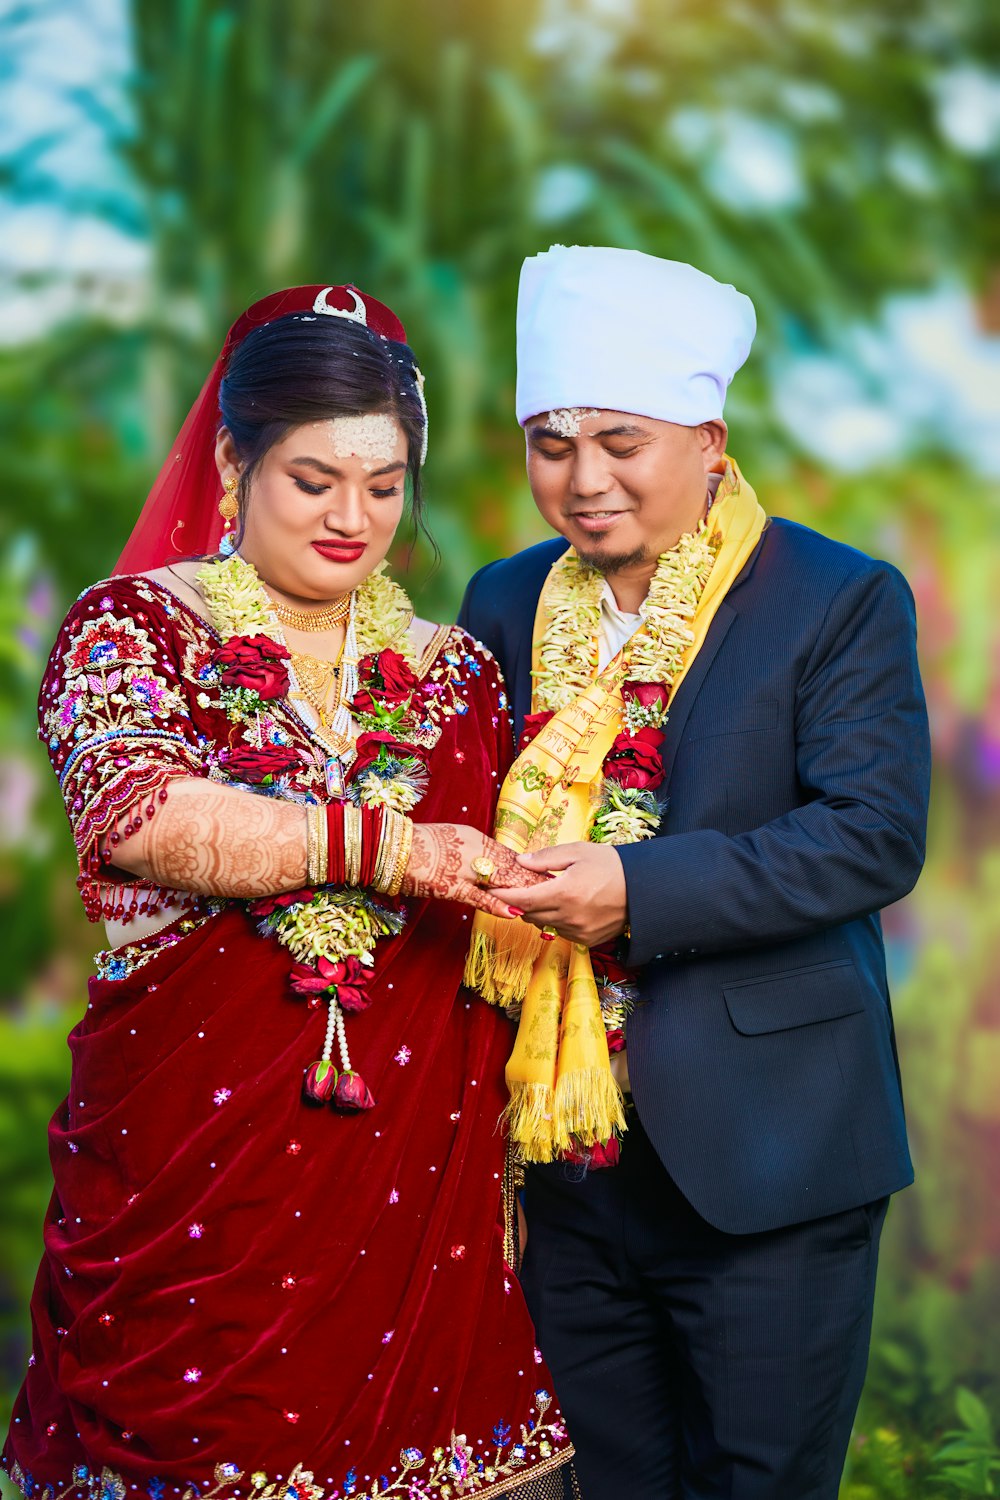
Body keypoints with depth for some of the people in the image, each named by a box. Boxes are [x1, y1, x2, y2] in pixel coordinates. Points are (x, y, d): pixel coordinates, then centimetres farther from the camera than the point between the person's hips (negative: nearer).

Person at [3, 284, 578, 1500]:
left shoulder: (456, 673, 11)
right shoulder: (134, 626, 2)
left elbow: (499, 943, 15)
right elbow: (139, 811, -17)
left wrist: (506, 1188, 11)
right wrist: (380, 845, -23)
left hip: (413, 1181, 3)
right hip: (190, 1159, -3)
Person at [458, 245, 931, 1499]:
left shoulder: (839, 602, -7)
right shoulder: (505, 605, 9)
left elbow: (876, 833, -17)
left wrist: (640, 890, -25)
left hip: (763, 1161, -4)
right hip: (559, 1152, 5)